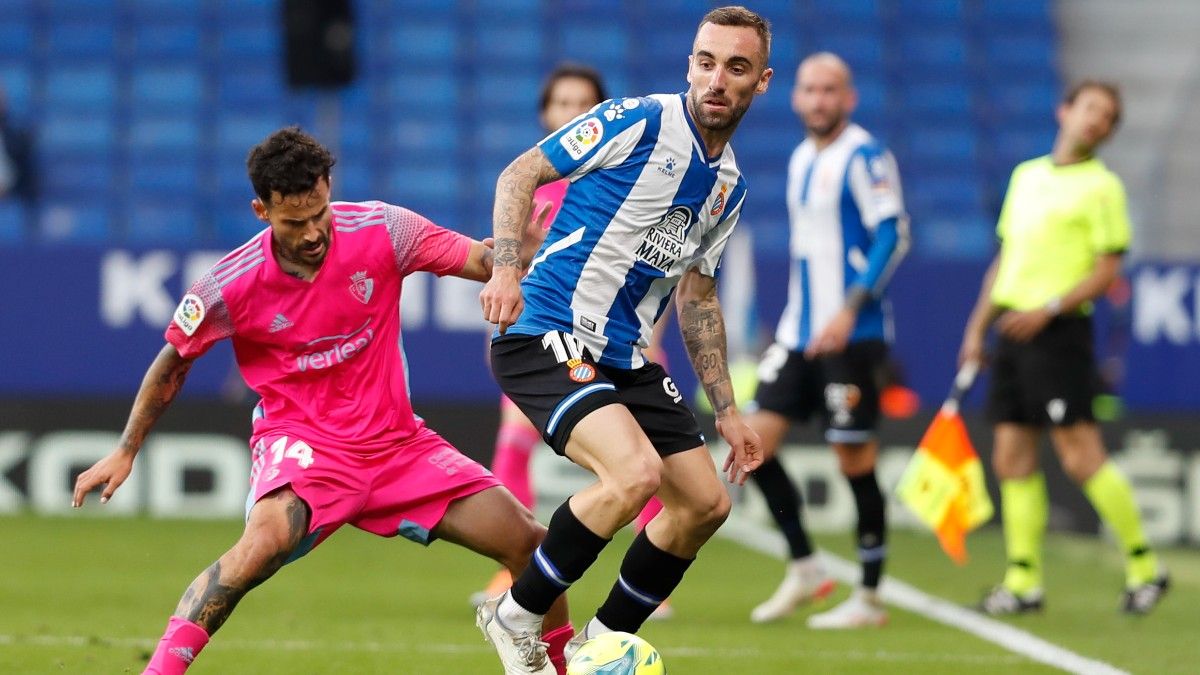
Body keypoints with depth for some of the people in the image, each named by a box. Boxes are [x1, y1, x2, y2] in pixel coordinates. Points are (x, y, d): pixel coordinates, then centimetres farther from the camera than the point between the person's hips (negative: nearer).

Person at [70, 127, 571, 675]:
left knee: (529, 542, -3)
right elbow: (173, 364, 3)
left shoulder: (381, 230, -11)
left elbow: (483, 261, -5)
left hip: (397, 440, 4)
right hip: (301, 439, -3)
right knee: (267, 540, -37)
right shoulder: (231, 285, -14)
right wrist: (125, 452, 4)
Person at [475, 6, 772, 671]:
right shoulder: (640, 121, -11)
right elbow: (519, 174, -8)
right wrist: (506, 270, -23)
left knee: (706, 503, 5)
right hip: (546, 336, -8)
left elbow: (696, 296, 23)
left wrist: (726, 411, 21)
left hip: (624, 358, 8)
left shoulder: (729, 185, 12)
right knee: (636, 472, -28)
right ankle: (515, 617, -10)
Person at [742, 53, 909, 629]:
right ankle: (803, 569, 12)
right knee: (755, 440, 0)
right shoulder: (801, 159, 14)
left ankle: (869, 597, 7)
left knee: (856, 461, -3)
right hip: (799, 332, 8)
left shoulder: (864, 157, -11)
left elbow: (892, 236, -18)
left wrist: (850, 309, -26)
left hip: (851, 336, -8)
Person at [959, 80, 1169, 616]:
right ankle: (1023, 581, 7)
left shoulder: (1101, 186, -3)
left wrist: (1047, 310, -18)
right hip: (1012, 331, 7)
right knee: (1011, 457, 3)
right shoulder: (1026, 176, 17)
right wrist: (978, 325, 17)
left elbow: (1108, 271, -9)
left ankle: (1143, 567, 1)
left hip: (1058, 331, -7)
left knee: (1080, 455, -9)